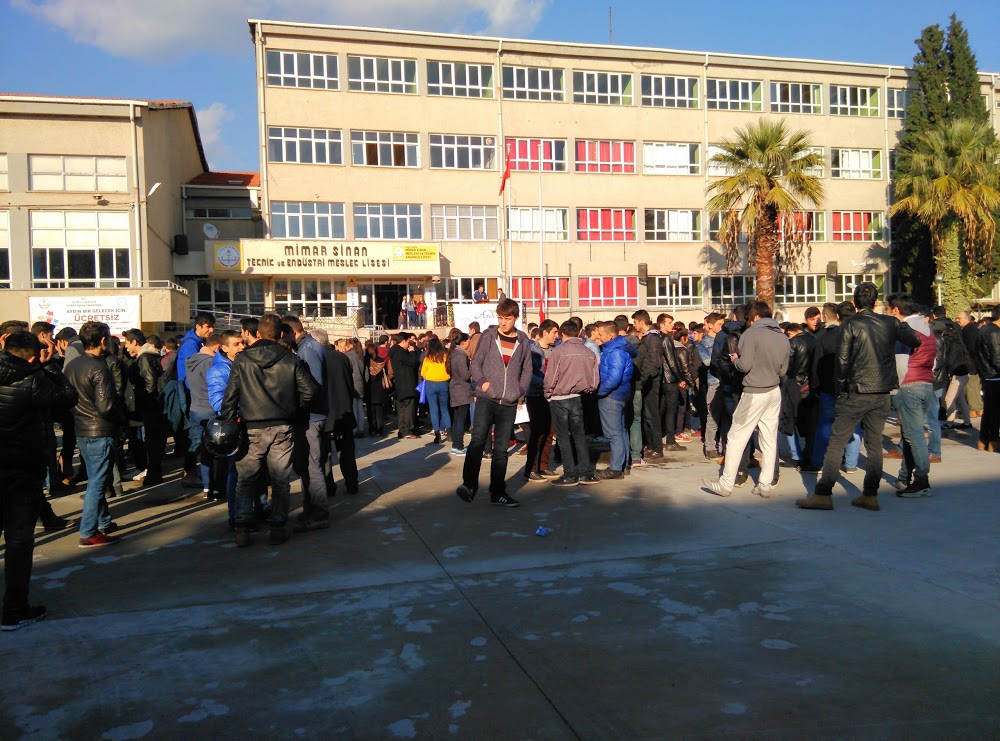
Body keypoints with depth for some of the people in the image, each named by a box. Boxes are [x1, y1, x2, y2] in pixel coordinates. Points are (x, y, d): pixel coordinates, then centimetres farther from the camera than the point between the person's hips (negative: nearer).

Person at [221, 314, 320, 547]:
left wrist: (229, 423, 6)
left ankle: (242, 528, 7)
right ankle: (277, 527, 12)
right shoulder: (291, 360, -2)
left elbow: (230, 396, -2)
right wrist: (295, 410, 11)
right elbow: (310, 390, -5)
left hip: (252, 430, 0)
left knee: (246, 479, 10)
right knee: (280, 480, 8)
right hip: (281, 429, 0)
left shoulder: (242, 360, -1)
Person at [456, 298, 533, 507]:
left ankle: (498, 492, 16)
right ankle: (469, 484, -7)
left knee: (501, 449, 8)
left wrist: (520, 390, 2)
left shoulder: (523, 341, 6)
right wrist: (482, 381, -11)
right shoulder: (489, 336, 1)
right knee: (477, 441, -14)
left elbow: (527, 369, 14)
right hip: (486, 399, -2)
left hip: (509, 404, 2)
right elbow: (475, 363, 5)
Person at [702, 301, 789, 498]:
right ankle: (765, 485, 13)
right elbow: (783, 370, 10)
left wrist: (735, 359, 3)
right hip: (775, 392, 7)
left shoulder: (751, 334, -11)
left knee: (736, 438, -1)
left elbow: (745, 365, -17)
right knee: (769, 440, 10)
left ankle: (725, 484, 2)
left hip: (754, 393, -7)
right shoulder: (783, 337, 8)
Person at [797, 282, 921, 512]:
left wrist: (841, 389, 3)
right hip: (882, 393, 5)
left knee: (836, 442, -2)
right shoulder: (891, 323, 4)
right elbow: (916, 341, 15)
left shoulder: (849, 325, -7)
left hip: (857, 392, -4)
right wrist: (903, 326, 33)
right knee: (874, 443, 12)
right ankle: (870, 495, 13)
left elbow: (841, 361, -9)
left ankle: (823, 494, -3)